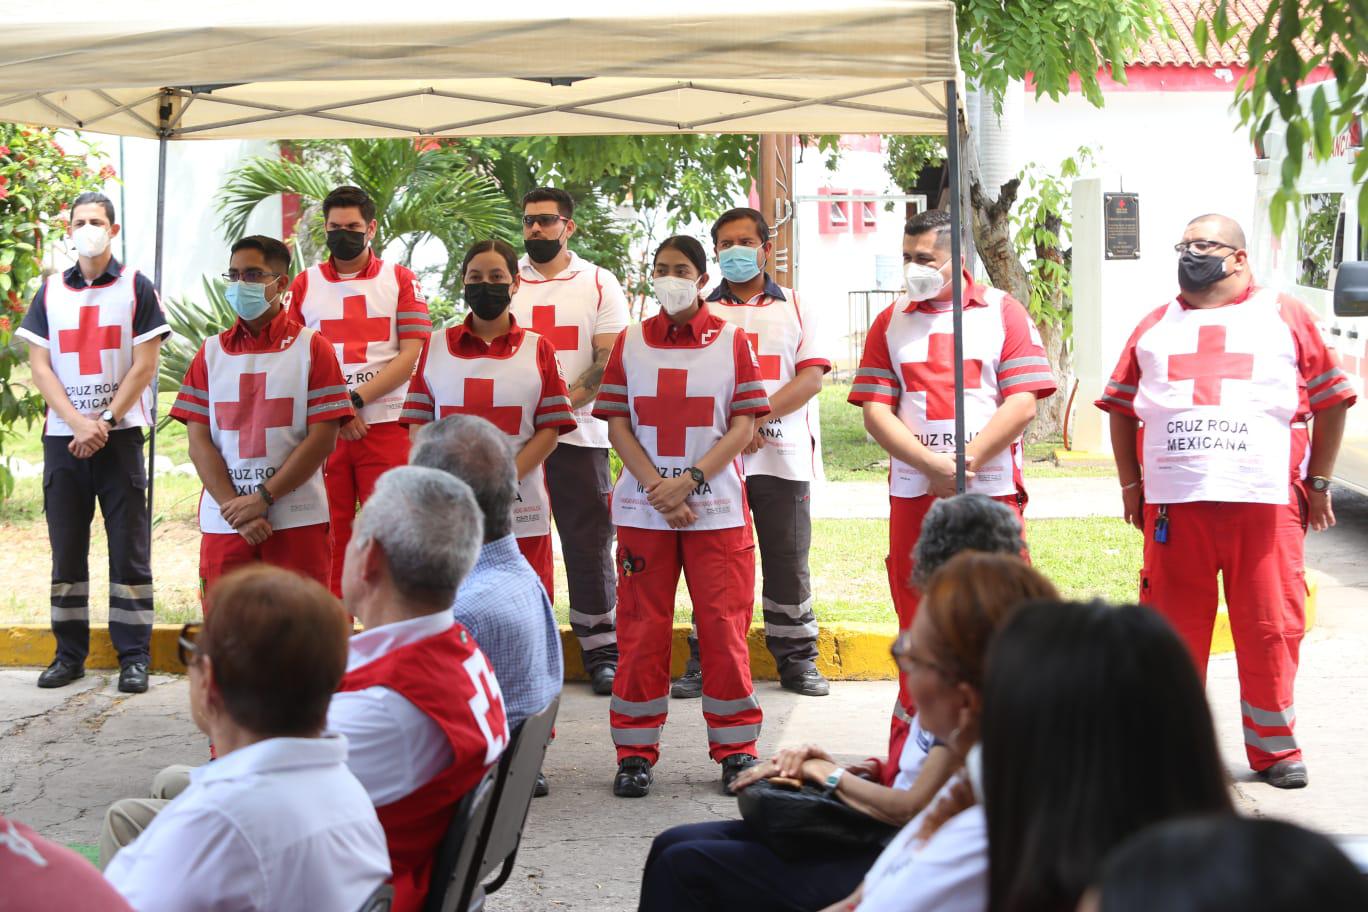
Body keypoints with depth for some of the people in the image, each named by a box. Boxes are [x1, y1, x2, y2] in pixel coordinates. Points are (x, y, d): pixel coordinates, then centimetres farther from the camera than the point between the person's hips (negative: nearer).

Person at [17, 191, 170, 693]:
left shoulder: (136, 288, 3)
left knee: (129, 548, -3)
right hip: (62, 438, 3)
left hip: (120, 434, -3)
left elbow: (144, 366, -2)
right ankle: (69, 654, 12)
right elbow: (40, 367, 5)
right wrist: (77, 422, -9)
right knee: (66, 548, 5)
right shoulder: (50, 291, 10)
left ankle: (134, 656, 0)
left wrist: (104, 423, -10)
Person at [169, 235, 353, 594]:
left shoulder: (311, 348, 3)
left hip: (297, 522, -2)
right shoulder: (211, 352, 11)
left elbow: (323, 437, -5)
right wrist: (236, 510, -8)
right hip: (223, 522, 3)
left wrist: (262, 498, -11)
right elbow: (198, 440, 4)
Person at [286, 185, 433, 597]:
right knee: (330, 536, 2)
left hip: (386, 425, -2)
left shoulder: (400, 279, 7)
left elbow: (412, 354, -2)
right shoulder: (304, 285, 12)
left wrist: (355, 399, -11)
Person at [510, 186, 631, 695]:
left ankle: (601, 652, 6)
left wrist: (568, 400, -18)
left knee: (588, 543, 0)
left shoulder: (599, 285, 5)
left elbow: (611, 359, -3)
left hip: (578, 436, -2)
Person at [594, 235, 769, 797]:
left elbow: (743, 425, 0)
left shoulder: (730, 340, 5)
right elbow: (617, 425, 4)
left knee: (723, 626, 0)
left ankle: (736, 749, 10)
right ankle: (635, 753, 10)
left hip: (717, 508, -1)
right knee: (642, 629, 3)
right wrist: (658, 487, -9)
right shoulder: (630, 343, 9)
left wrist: (690, 480, -12)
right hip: (643, 508, 1)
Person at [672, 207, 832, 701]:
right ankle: (705, 664, 6)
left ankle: (797, 660, 12)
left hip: (782, 455, 0)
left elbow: (812, 376, -1)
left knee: (788, 560, 3)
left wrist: (758, 417, -14)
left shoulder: (794, 308, 11)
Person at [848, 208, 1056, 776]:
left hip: (991, 490, -2)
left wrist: (968, 460, -13)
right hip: (913, 495, 2)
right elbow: (875, 412, 3)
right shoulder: (891, 322, 12)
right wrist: (932, 464, -11)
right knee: (917, 625, 4)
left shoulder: (1002, 313, 6)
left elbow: (1022, 403, -3)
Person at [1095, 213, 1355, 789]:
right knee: (1173, 631, 6)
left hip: (1266, 503, -2)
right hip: (1173, 505, 2)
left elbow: (1330, 402, 10)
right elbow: (1121, 408, 19)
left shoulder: (1286, 318, 9)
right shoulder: (1155, 327, 16)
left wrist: (1318, 484, 6)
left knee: (1270, 629, 1)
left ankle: (1274, 748, 14)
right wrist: (1131, 486, 12)